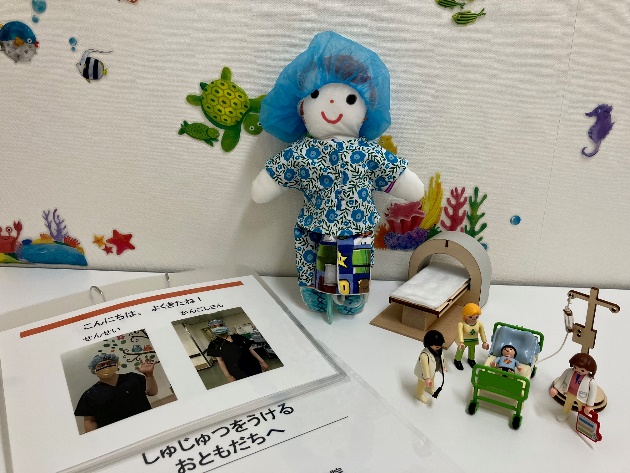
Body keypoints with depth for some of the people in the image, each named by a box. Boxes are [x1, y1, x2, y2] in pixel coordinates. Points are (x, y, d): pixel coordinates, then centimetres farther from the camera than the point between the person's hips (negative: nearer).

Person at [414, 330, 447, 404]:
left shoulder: (439, 350, -20)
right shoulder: (424, 355, -45)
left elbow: (441, 359, 0)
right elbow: (425, 367, -50)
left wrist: (443, 367, 16)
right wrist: (427, 378, -55)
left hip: (433, 371, 7)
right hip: (424, 374, -7)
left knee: (432, 380, 36)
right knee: (422, 384, 23)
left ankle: (430, 388, 68)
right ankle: (420, 394, 53)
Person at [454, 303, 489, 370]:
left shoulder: (479, 324, -23)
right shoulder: (461, 324, -37)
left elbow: (482, 333, -13)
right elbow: (460, 334, -43)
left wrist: (485, 342, -9)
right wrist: (461, 342, -54)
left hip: (473, 341, 4)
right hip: (464, 341, -4)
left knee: (472, 350, 30)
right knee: (460, 350, 19)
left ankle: (471, 359, 59)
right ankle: (457, 360, 47)